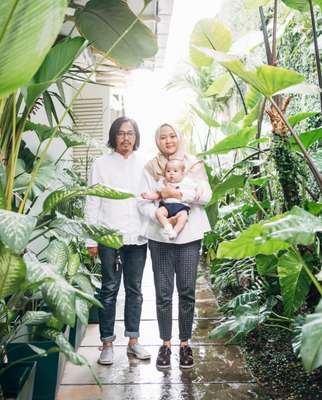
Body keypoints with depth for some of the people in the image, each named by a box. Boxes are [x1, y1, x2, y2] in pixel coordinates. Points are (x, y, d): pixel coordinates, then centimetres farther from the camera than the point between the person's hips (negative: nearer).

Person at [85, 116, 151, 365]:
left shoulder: (144, 165, 9)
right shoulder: (102, 164, 3)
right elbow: (92, 203, 1)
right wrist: (91, 239, -4)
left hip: (137, 236, 2)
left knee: (135, 289, 10)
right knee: (109, 289, 4)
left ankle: (133, 340, 22)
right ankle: (107, 343, 15)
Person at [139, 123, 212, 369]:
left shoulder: (194, 164, 7)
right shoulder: (150, 168, 7)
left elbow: (206, 195, -5)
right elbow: (143, 202, 0)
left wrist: (178, 193, -16)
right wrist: (159, 217, -19)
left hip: (189, 236, 0)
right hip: (160, 237, 0)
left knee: (187, 292, 4)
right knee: (163, 293, 4)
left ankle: (185, 344, 19)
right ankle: (166, 344, 18)